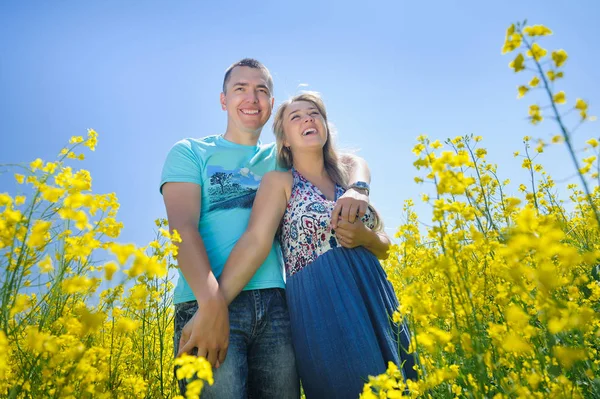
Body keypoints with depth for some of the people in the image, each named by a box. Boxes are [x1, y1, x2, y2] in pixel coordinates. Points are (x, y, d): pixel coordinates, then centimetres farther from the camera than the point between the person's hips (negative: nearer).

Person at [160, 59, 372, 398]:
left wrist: (358, 189, -6)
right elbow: (183, 228, -6)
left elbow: (353, 162, 19)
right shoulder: (189, 153, 9)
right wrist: (211, 302, -22)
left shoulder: (281, 160, 19)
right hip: (208, 303, -3)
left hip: (275, 305, 4)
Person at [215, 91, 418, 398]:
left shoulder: (349, 177, 13)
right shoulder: (279, 181, -1)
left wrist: (365, 237, -7)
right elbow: (256, 241, -16)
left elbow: (384, 247, 16)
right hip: (318, 306, -5)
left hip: (372, 296, 6)